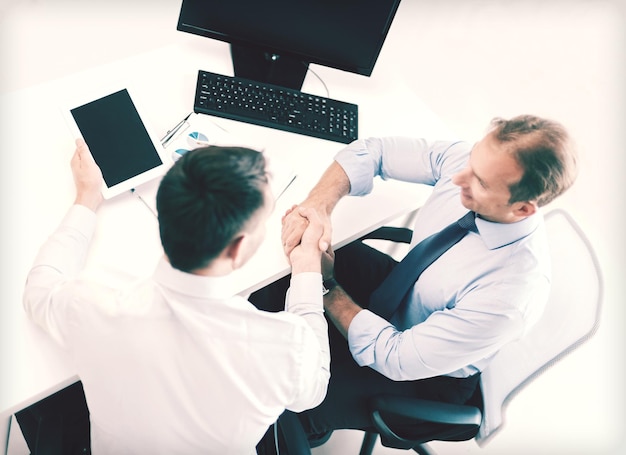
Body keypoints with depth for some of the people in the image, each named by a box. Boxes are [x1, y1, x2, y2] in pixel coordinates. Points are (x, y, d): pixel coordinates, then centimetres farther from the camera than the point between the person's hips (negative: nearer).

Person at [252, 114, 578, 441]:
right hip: (401, 285, 6)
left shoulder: (513, 294, -38)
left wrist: (326, 286, -26)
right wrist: (316, 204, -30)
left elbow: (397, 359, -30)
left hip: (426, 374, -5)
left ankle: (313, 429, 27)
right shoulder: (475, 162, -23)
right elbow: (370, 152, -14)